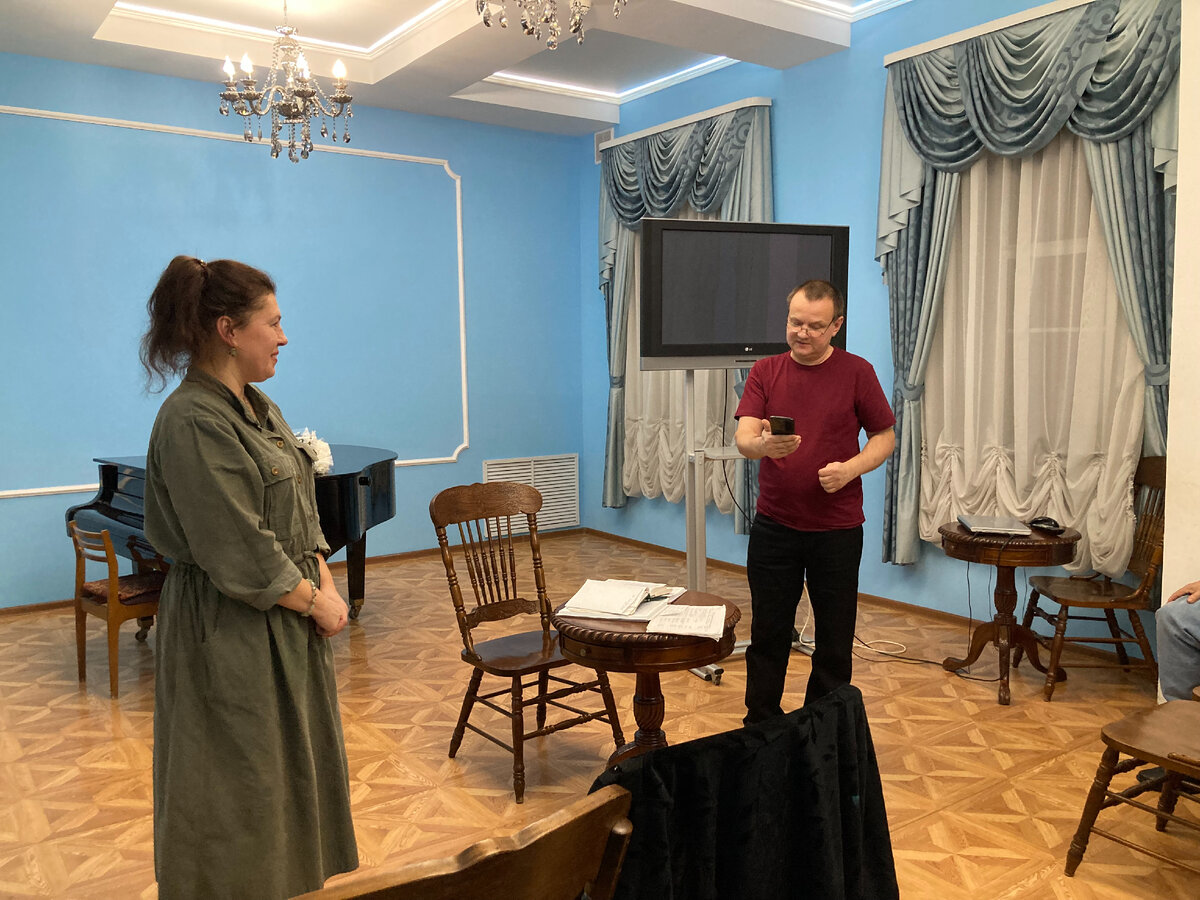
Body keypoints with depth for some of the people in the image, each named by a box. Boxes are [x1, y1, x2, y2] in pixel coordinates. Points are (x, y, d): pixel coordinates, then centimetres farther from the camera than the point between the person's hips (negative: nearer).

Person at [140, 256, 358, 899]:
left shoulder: (258, 408, 8)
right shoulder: (192, 423, -21)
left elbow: (300, 511, 10)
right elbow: (242, 554, -24)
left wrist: (326, 584, -2)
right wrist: (315, 603, -13)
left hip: (287, 627, 9)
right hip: (231, 637, -9)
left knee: (294, 766, 22)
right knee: (241, 783, 8)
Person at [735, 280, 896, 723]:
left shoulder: (856, 372, -1)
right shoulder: (765, 371, 3)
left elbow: (885, 436, 4)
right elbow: (743, 437, -8)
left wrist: (851, 467, -15)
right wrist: (764, 445, -31)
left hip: (837, 529, -1)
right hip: (773, 526, 1)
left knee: (834, 640, 9)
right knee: (767, 635, 11)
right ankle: (760, 728, 27)